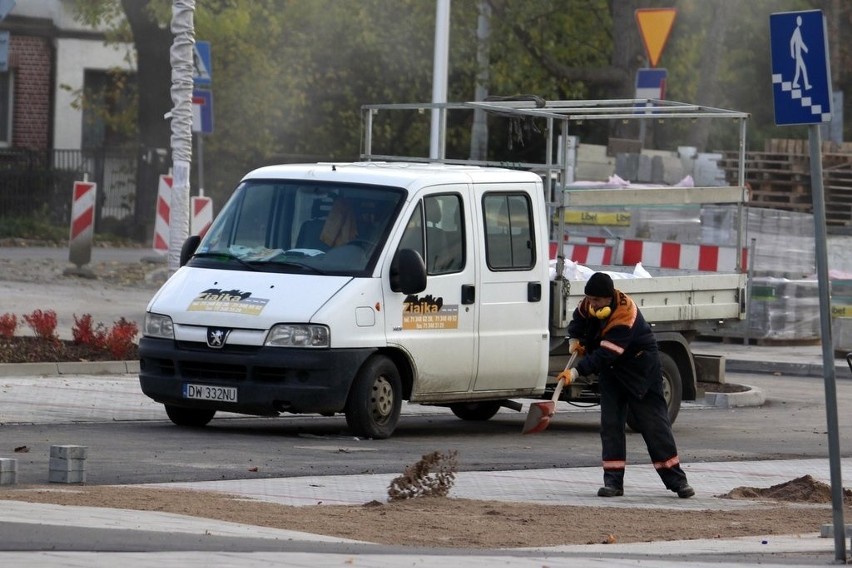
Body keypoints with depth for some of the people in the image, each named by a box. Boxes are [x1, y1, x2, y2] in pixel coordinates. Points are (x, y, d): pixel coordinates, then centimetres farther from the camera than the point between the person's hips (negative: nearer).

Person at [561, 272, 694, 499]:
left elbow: (604, 355, -40)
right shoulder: (591, 303, -11)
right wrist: (574, 339, -4)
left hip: (641, 371, -7)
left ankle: (676, 480, 4)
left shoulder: (625, 316, -35)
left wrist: (577, 372, -46)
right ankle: (613, 481, -2)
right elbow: (579, 317, 14)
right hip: (611, 370, 7)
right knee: (610, 424, -2)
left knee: (654, 424, -2)